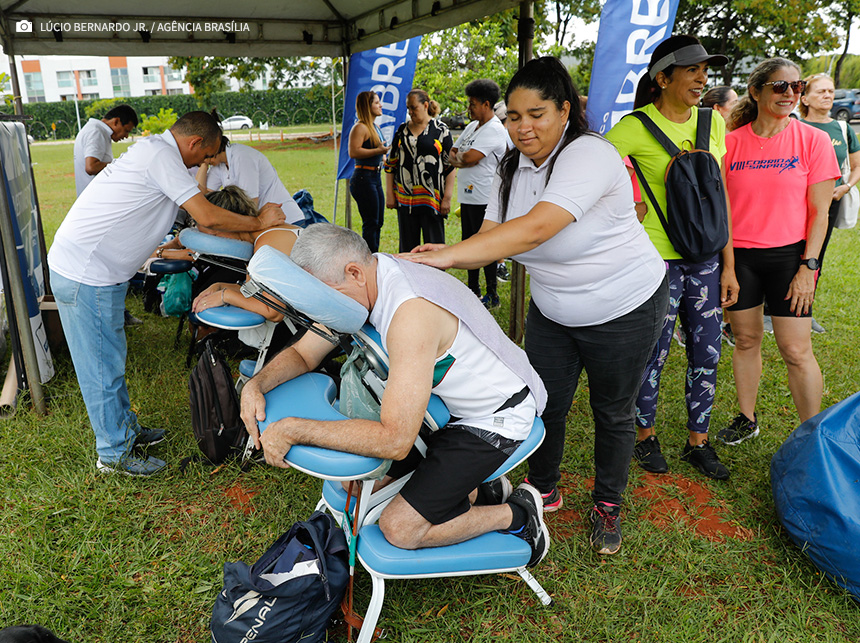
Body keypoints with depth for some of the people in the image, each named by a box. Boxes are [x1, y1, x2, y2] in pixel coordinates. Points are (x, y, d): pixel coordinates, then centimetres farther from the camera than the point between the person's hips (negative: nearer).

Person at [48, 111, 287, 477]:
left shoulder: (152, 151, 15)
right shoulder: (161, 155, -17)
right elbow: (207, 217, -22)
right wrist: (259, 223, -9)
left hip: (90, 268, 10)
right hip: (85, 275, -10)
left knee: (110, 357, 20)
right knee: (103, 367, 2)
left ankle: (125, 427, 36)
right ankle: (115, 453, 15)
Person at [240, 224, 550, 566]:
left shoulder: (412, 312, -35)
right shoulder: (360, 282, -7)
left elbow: (395, 440, -38)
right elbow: (302, 353, 4)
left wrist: (293, 429, -33)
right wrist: (256, 384, -17)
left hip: (495, 418, -9)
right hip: (451, 402, 9)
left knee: (399, 527, -11)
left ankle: (516, 514, 8)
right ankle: (478, 492, 21)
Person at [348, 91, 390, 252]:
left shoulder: (376, 127, 17)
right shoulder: (360, 127, -13)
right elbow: (353, 152, -25)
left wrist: (384, 155, 15)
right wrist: (378, 150, -23)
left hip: (375, 177, 10)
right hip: (363, 178, -10)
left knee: (378, 221, 14)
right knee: (371, 222, -7)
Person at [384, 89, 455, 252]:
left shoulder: (440, 130, 1)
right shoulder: (402, 130, 12)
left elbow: (451, 165, -2)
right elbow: (390, 163, 14)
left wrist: (447, 198, -8)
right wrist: (389, 194, 6)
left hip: (431, 197, -3)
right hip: (404, 198, 4)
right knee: (407, 246, 9)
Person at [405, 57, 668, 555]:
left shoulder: (588, 155, -27)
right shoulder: (515, 167, -1)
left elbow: (536, 228, -41)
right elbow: (490, 236, -8)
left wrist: (449, 254, -47)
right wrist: (446, 256, -29)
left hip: (625, 309, -6)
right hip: (553, 312, 6)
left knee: (613, 412, 11)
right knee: (544, 404, 9)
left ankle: (608, 506, 34)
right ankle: (543, 491, 35)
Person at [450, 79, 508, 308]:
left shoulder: (494, 130, -13)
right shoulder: (472, 126, 16)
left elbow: (469, 158, -23)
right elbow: (453, 153, 17)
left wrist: (460, 156, -2)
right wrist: (458, 160, -4)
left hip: (483, 198, -9)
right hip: (467, 196, 10)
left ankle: (492, 295, 7)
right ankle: (473, 290, 26)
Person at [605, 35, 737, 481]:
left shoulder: (712, 122, 8)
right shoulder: (635, 127, -10)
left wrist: (728, 264, 8)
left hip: (705, 259, 6)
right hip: (657, 258, -5)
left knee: (707, 354, 11)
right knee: (653, 355, 5)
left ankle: (698, 442, 29)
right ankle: (645, 436, 28)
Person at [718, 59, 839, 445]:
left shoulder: (813, 140, -2)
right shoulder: (732, 142, 2)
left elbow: (819, 211, -2)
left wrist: (808, 266, -9)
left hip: (789, 255, -2)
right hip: (739, 255, 2)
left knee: (796, 351, -1)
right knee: (745, 339, 11)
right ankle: (747, 419, 28)